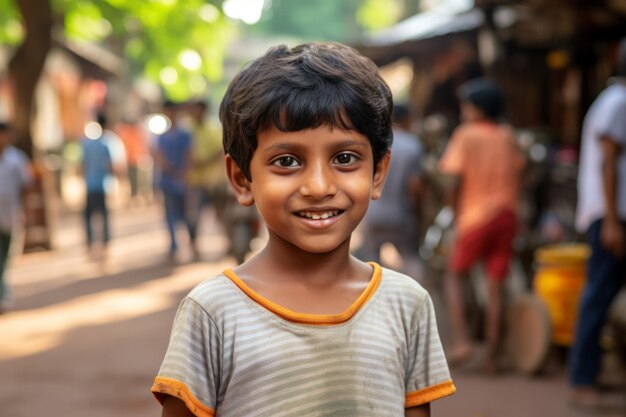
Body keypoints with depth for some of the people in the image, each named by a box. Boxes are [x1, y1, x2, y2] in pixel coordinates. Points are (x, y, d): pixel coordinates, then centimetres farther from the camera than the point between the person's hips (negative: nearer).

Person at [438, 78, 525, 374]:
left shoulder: (466, 135, -5)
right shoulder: (507, 136, 8)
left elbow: (456, 179, -10)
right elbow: (517, 175, 7)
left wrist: (456, 214, 2)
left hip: (475, 216, -4)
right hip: (506, 215, 4)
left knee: (455, 276, 12)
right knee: (495, 285, 6)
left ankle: (461, 341, -4)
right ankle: (492, 357, 7)